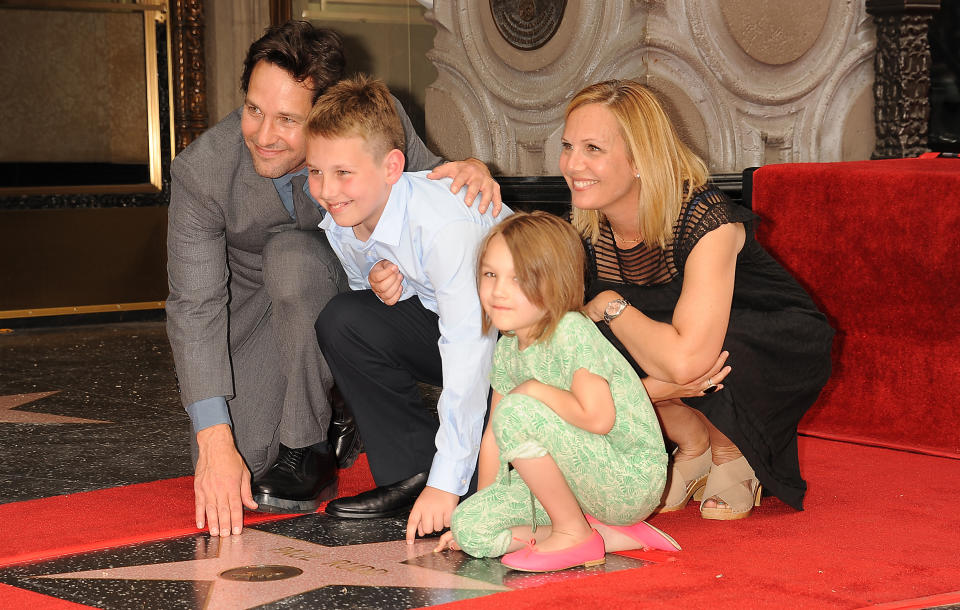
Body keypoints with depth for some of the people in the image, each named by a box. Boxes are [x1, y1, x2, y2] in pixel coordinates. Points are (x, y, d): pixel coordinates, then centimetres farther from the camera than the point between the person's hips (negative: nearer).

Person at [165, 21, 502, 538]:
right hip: (256, 305, 0)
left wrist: (470, 170, -30)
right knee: (230, 459, -18)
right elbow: (195, 306, -26)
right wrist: (216, 443, -34)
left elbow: (428, 183, -3)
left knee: (291, 253, -35)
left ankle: (307, 451, -18)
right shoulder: (200, 172, -27)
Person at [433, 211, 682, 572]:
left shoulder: (571, 330, -19)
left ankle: (574, 535, -10)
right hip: (581, 483, 9)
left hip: (632, 481, -9)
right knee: (469, 527, -6)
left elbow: (597, 418, -28)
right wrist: (480, 511, 11)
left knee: (516, 411, -27)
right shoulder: (507, 349, 6)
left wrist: (533, 390, -15)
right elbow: (494, 435, 12)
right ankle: (614, 533, -1)